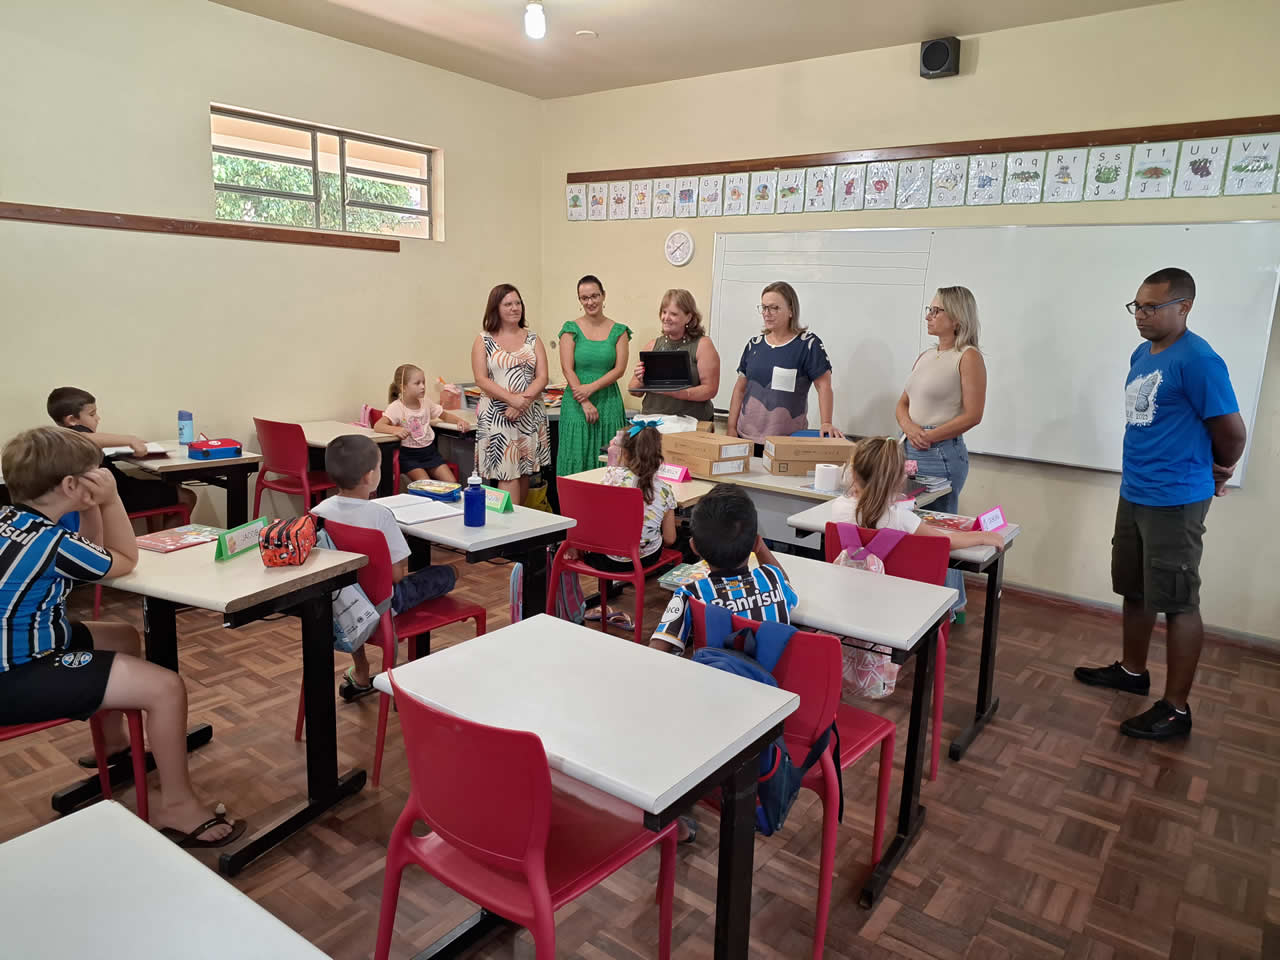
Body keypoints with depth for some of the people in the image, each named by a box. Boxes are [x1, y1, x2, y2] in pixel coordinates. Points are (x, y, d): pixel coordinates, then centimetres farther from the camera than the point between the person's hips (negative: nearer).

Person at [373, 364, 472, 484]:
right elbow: (377, 426, -24)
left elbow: (445, 415, 19)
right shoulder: (396, 407, -12)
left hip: (430, 451, 5)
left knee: (452, 483, -9)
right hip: (409, 455, -5)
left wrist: (459, 420, -1)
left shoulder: (426, 403, 5)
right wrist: (395, 430, -44)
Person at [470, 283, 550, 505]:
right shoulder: (483, 341, 3)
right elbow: (481, 380, -6)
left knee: (525, 471, 6)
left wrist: (523, 401, -15)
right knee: (507, 473, -8)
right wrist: (512, 398, -19)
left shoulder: (533, 339, 10)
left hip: (530, 415, 3)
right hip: (496, 415, -3)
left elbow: (542, 377, 1)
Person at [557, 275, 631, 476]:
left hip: (608, 402, 1)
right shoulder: (571, 329, 3)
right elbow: (567, 369, -4)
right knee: (577, 459, 0)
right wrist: (585, 404, -12)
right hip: (576, 404, -1)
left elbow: (619, 369, -1)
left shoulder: (619, 331, 6)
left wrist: (591, 388, -14)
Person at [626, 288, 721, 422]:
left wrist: (678, 392, -18)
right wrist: (640, 382, -8)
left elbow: (710, 389, -6)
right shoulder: (652, 345, 9)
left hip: (691, 423, -3)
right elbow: (634, 391, 13)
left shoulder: (702, 345, 0)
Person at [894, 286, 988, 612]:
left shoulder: (968, 357, -8)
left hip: (943, 453, -8)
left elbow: (972, 415, -14)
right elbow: (903, 404, 15)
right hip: (912, 451, 8)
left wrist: (929, 436, -15)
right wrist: (909, 427, -6)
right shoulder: (926, 356, 14)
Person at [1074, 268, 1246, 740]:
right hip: (1132, 493, 9)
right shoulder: (1141, 354, 9)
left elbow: (1231, 431, -12)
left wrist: (1218, 473, 4)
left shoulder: (1197, 360, -17)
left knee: (1177, 603, 0)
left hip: (1174, 501, -9)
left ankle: (1176, 709, 11)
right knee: (1135, 591, 20)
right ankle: (1133, 671, 38)